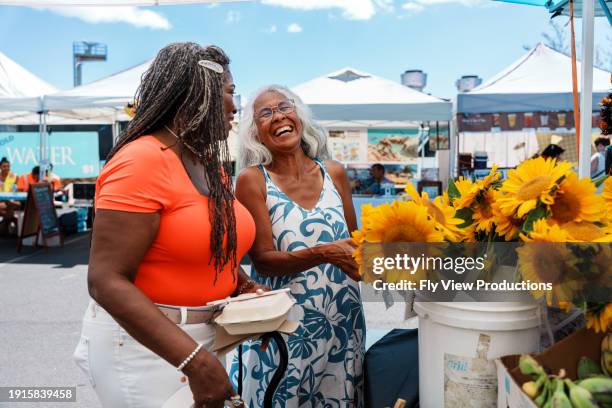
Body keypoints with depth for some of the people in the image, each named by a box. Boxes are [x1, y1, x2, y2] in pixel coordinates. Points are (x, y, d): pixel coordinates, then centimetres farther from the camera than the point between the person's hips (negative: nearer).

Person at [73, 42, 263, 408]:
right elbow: (106, 281, -25)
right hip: (147, 343, -8)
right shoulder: (142, 161, -20)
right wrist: (194, 360, -31)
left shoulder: (213, 165, 4)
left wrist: (246, 287, -1)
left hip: (206, 336, 8)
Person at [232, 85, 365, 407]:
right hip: (285, 323, -3)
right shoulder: (252, 180, -8)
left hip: (344, 319, 4)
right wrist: (323, 253, -27)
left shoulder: (334, 173, 2)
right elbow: (263, 260, -13)